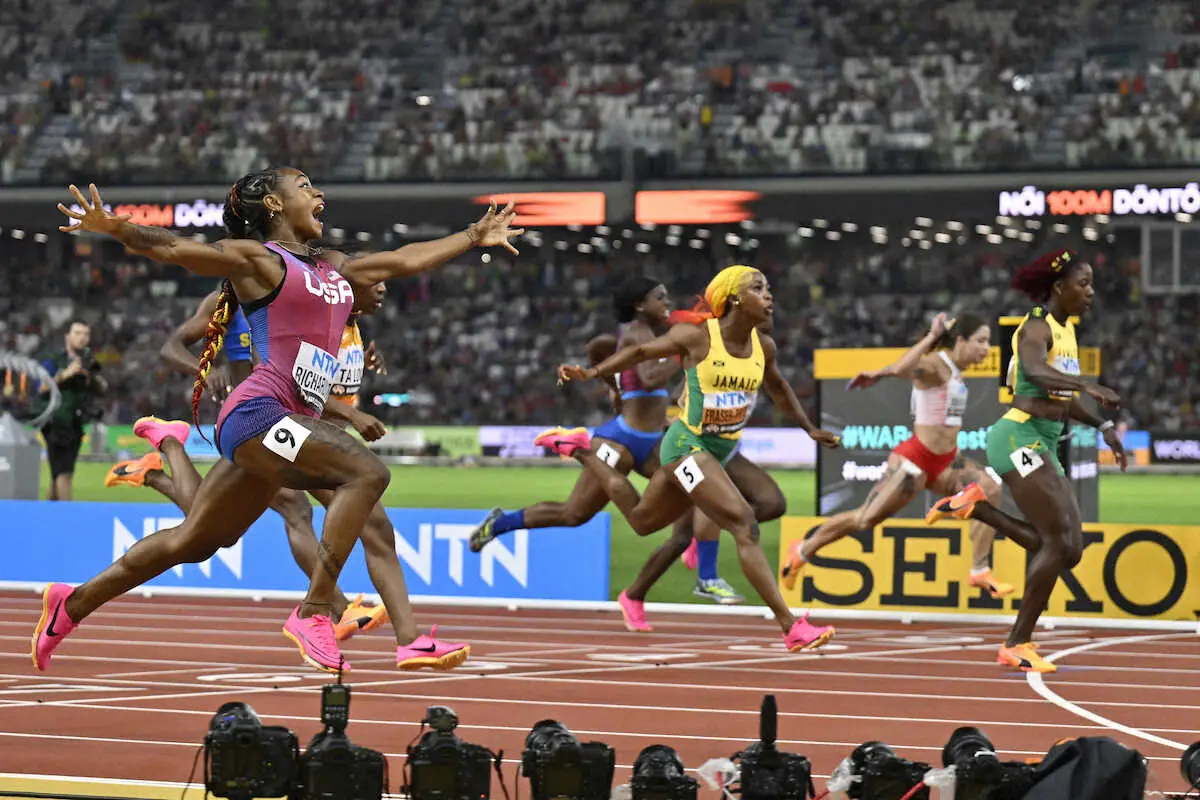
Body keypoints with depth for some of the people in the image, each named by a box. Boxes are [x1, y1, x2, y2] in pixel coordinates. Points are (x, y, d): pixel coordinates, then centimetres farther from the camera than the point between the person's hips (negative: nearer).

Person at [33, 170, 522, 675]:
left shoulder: (335, 268, 22)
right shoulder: (256, 258, -1)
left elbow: (405, 260, 31)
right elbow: (174, 249, -13)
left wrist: (475, 237, 37)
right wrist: (116, 229, -30)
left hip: (295, 423, 9)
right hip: (257, 411, -9)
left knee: (191, 543, 12)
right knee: (367, 473, -23)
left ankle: (73, 603, 23)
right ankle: (314, 615, -21)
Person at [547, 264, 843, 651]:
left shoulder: (763, 346, 0)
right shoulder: (697, 338, -16)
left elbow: (777, 387, 21)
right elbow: (642, 351, -2)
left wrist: (809, 429, 23)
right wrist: (593, 372, -11)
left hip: (721, 451, 8)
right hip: (688, 445, -8)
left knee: (641, 520, 24)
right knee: (745, 525, -22)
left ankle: (579, 449, 41)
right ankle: (791, 626, -26)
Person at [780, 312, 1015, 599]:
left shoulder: (955, 368, 9)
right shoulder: (935, 364, -18)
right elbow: (901, 368, -40)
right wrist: (931, 337, -33)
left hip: (944, 462, 8)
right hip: (915, 460, -8)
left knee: (990, 489, -12)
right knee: (865, 519, -2)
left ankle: (980, 572, -8)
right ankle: (803, 551, 21)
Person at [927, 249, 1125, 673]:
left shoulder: (1066, 330, 17)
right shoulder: (1037, 328, -11)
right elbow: (1035, 372, -33)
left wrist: (1102, 425, 17)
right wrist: (1089, 386, -44)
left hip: (1044, 447, 9)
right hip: (1019, 438, -9)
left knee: (1067, 550, 0)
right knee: (1059, 541, -15)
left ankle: (976, 506, 11)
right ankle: (1017, 645, -6)